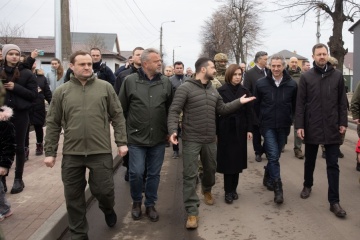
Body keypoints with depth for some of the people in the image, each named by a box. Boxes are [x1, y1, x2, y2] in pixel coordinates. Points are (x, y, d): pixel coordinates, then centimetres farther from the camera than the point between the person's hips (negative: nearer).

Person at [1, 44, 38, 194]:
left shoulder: (26, 73, -1)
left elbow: (34, 94, -5)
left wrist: (16, 87, -16)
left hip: (20, 114, -2)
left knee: (19, 147, 6)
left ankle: (18, 179, 16)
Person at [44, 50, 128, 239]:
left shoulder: (105, 87, 3)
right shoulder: (61, 92, 4)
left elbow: (117, 116, 4)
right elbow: (53, 124, 7)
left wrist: (121, 142, -1)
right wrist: (50, 152, 4)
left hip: (101, 151, -1)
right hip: (71, 153, 2)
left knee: (104, 190, 4)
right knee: (73, 197, 8)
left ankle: (108, 209, 39)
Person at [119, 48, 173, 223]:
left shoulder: (166, 82, 2)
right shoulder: (130, 81, -5)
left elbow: (171, 108, 8)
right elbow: (122, 109, 0)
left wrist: (170, 129, 5)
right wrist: (123, 131, 2)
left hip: (158, 138, 2)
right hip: (136, 137, -2)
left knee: (154, 174, 11)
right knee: (136, 173, 0)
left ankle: (150, 205, 28)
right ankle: (136, 202, 26)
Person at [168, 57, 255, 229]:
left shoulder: (213, 91, 11)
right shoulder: (185, 88, -11)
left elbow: (222, 109, 14)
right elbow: (174, 111, -15)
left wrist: (239, 102, 5)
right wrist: (173, 130, -28)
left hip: (210, 139, 6)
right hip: (191, 140, -6)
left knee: (210, 169, 22)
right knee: (190, 175, -4)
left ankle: (207, 190, 53)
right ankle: (192, 211, 3)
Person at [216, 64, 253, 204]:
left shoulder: (244, 91, 5)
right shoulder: (221, 91, -4)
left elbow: (249, 112, 6)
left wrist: (249, 129, -1)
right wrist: (215, 132, -8)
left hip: (240, 130, 3)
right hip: (225, 130, -3)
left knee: (237, 160, 7)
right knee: (227, 160, 0)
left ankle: (233, 189, 19)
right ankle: (228, 191, 9)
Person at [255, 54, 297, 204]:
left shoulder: (292, 84, -4)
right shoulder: (261, 83, -7)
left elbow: (295, 105, 7)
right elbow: (256, 105, 3)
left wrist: (290, 119, 7)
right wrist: (261, 120, 7)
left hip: (283, 126, 2)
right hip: (268, 126, -2)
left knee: (275, 155, 15)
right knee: (273, 156, -10)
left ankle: (268, 177, 38)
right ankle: (277, 187, -4)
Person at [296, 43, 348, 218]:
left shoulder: (337, 76, 2)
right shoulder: (306, 77, -2)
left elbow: (342, 101, 5)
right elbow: (300, 103, -3)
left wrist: (343, 122, 0)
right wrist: (299, 125, -8)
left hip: (332, 127, 0)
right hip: (312, 126, 0)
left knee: (333, 165, 1)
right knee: (310, 160, 16)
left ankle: (334, 201, 6)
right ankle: (307, 185, 39)